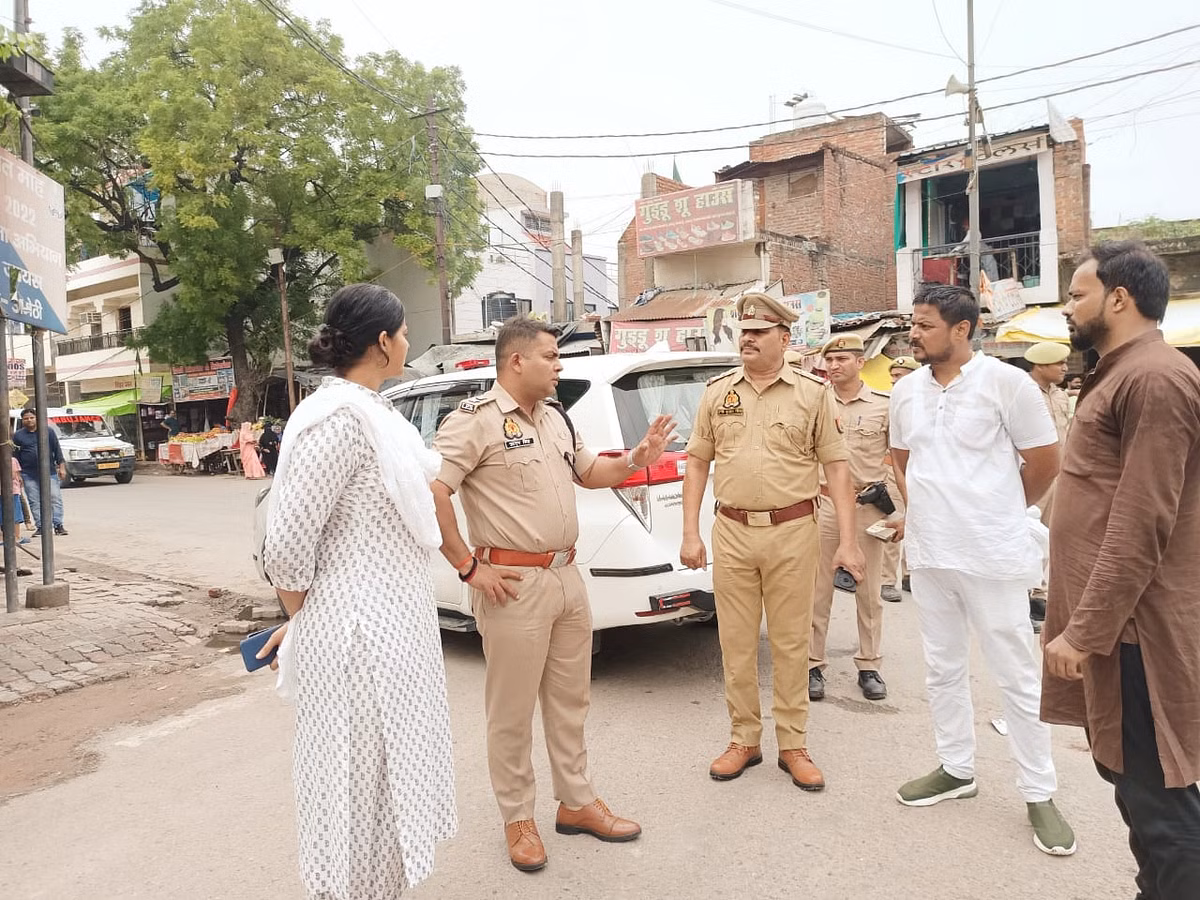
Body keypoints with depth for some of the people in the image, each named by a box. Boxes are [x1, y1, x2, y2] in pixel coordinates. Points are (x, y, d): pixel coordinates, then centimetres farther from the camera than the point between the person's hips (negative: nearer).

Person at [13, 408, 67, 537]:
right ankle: (40, 526, 7)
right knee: (35, 502, 2)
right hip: (29, 475, 1)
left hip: (49, 472, -1)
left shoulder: (48, 431, 6)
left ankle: (58, 525, -3)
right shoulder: (18, 435, 7)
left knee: (55, 498, -6)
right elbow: (15, 455, 10)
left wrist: (61, 466, 0)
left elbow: (57, 449, 7)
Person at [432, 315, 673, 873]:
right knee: (513, 710, 7)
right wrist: (470, 567, -17)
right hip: (514, 585, -8)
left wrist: (635, 460, 6)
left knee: (569, 700, 18)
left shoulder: (555, 417, 13)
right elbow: (430, 492, -20)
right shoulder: (477, 420, -14)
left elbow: (588, 473, 24)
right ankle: (518, 819, 25)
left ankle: (576, 802, 34)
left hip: (567, 576, 8)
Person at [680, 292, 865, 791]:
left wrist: (847, 540, -5)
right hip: (732, 531, 2)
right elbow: (697, 462, 9)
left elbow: (836, 466, 0)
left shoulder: (812, 392, 1)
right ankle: (744, 740, 25)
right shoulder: (717, 392, 7)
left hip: (793, 531, -2)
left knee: (790, 642, 7)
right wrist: (690, 533, 3)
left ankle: (793, 746, 21)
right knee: (736, 643, 9)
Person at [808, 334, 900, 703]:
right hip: (822, 503, 1)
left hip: (868, 505, 0)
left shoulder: (883, 405, 1)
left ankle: (869, 666, 21)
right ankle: (813, 666, 13)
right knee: (817, 590, 3)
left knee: (869, 592, 9)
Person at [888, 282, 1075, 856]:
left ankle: (1039, 794, 20)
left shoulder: (1005, 382, -11)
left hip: (994, 558, -5)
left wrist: (1000, 515, 7)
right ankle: (956, 769, 32)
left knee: (1017, 678, 5)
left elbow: (1045, 461, -3)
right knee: (943, 669, 16)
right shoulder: (906, 390, 6)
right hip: (928, 555, 5)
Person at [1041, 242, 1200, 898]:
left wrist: (1083, 631, -20)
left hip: (1129, 628, -10)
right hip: (1109, 620, 10)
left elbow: (1140, 530, -22)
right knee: (1129, 775, 19)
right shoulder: (1122, 376, 16)